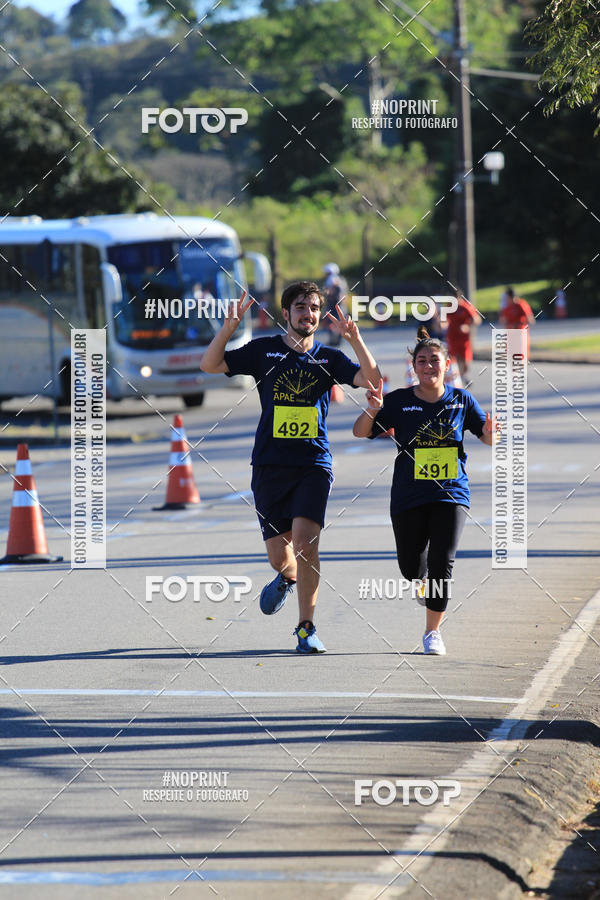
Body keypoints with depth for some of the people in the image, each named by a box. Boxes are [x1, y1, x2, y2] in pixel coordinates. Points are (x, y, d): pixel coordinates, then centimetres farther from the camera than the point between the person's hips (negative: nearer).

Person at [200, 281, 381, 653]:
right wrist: (229, 328, -15)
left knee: (305, 540, -18)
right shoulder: (264, 350, 6)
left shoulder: (328, 357, 8)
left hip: (314, 463, -1)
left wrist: (355, 338, -18)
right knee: (279, 554, 2)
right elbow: (210, 364, 1)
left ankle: (307, 627, -9)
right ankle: (288, 577, 41)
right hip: (271, 464, 1)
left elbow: (371, 379, -5)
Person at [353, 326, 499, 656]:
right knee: (411, 567, 7)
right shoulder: (399, 401, -4)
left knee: (442, 562, -13)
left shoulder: (461, 400, 0)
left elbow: (487, 436, 6)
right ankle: (422, 581, 46)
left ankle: (432, 631, 0)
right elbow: (360, 431, -7)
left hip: (451, 493, 0)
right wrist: (372, 410, -27)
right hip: (409, 496, 0)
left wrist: (490, 432, -18)